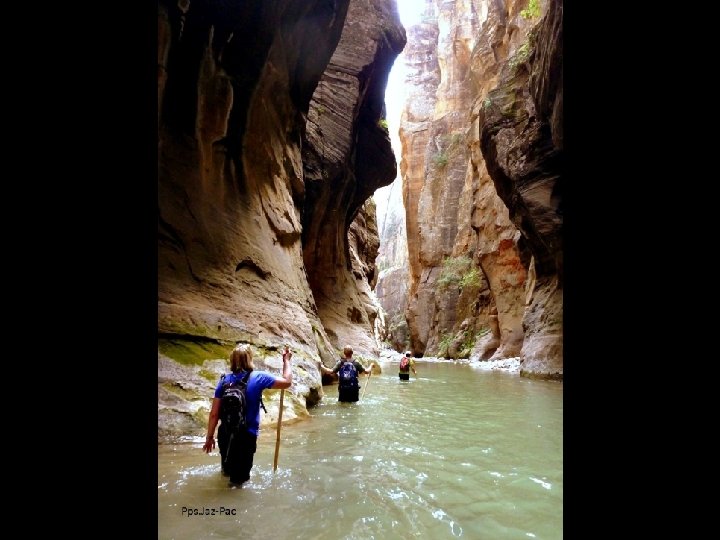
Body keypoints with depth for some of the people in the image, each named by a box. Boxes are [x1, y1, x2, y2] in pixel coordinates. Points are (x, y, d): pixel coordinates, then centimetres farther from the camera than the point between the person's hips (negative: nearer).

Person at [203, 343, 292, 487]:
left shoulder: (224, 380, -5)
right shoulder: (259, 378, -15)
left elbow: (214, 414, -4)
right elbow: (287, 382, -9)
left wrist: (209, 437, 6)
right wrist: (286, 360, 4)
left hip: (225, 433, 4)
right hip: (246, 436, -4)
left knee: (227, 467, 33)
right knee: (239, 476, 20)